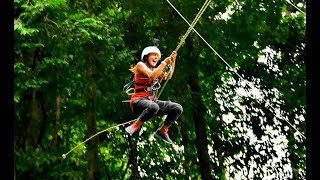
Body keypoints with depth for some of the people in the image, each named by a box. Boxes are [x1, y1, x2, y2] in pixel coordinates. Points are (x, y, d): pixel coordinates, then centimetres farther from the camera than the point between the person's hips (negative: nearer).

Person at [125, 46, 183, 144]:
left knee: (178, 108, -8)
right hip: (138, 101, -7)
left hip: (153, 101, 7)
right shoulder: (140, 65, 0)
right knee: (153, 106, -41)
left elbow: (167, 75, 2)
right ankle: (134, 127, -22)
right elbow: (152, 75, -18)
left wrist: (172, 61, -10)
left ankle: (162, 131, 9)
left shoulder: (155, 70, 20)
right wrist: (164, 62, -16)